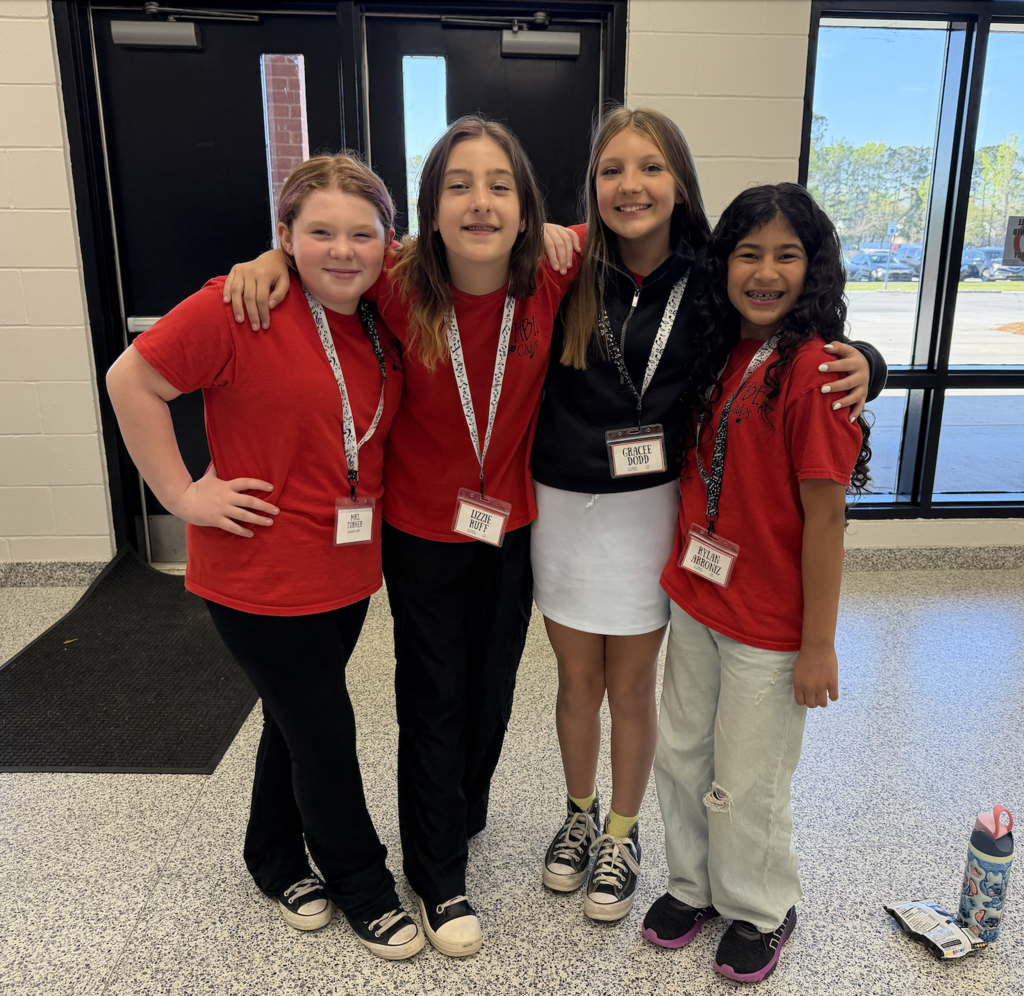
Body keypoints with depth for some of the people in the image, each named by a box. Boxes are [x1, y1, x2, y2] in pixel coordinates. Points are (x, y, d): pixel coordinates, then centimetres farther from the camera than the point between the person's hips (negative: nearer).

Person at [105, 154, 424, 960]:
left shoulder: (383, 326, 3)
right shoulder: (240, 308, -18)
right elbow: (133, 380, -13)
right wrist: (182, 493, -13)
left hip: (348, 569, 7)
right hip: (261, 574, -6)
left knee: (297, 718, 22)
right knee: (325, 734, 7)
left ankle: (277, 858, 46)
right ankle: (363, 886, 32)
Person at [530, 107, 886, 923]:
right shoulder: (565, 271, -7)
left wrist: (862, 362, -17)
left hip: (649, 510, -1)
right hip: (563, 507, 1)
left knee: (632, 686, 14)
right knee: (579, 680, 16)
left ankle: (623, 835, 39)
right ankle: (581, 816, 44)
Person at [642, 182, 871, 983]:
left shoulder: (814, 370, -19)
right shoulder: (718, 354, 3)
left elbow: (825, 517, -18)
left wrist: (819, 643, -14)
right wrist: (680, 572, 7)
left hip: (769, 626, -7)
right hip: (695, 601, 7)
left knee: (745, 787, 12)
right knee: (681, 757, 20)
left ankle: (760, 909, 40)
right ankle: (694, 884, 45)